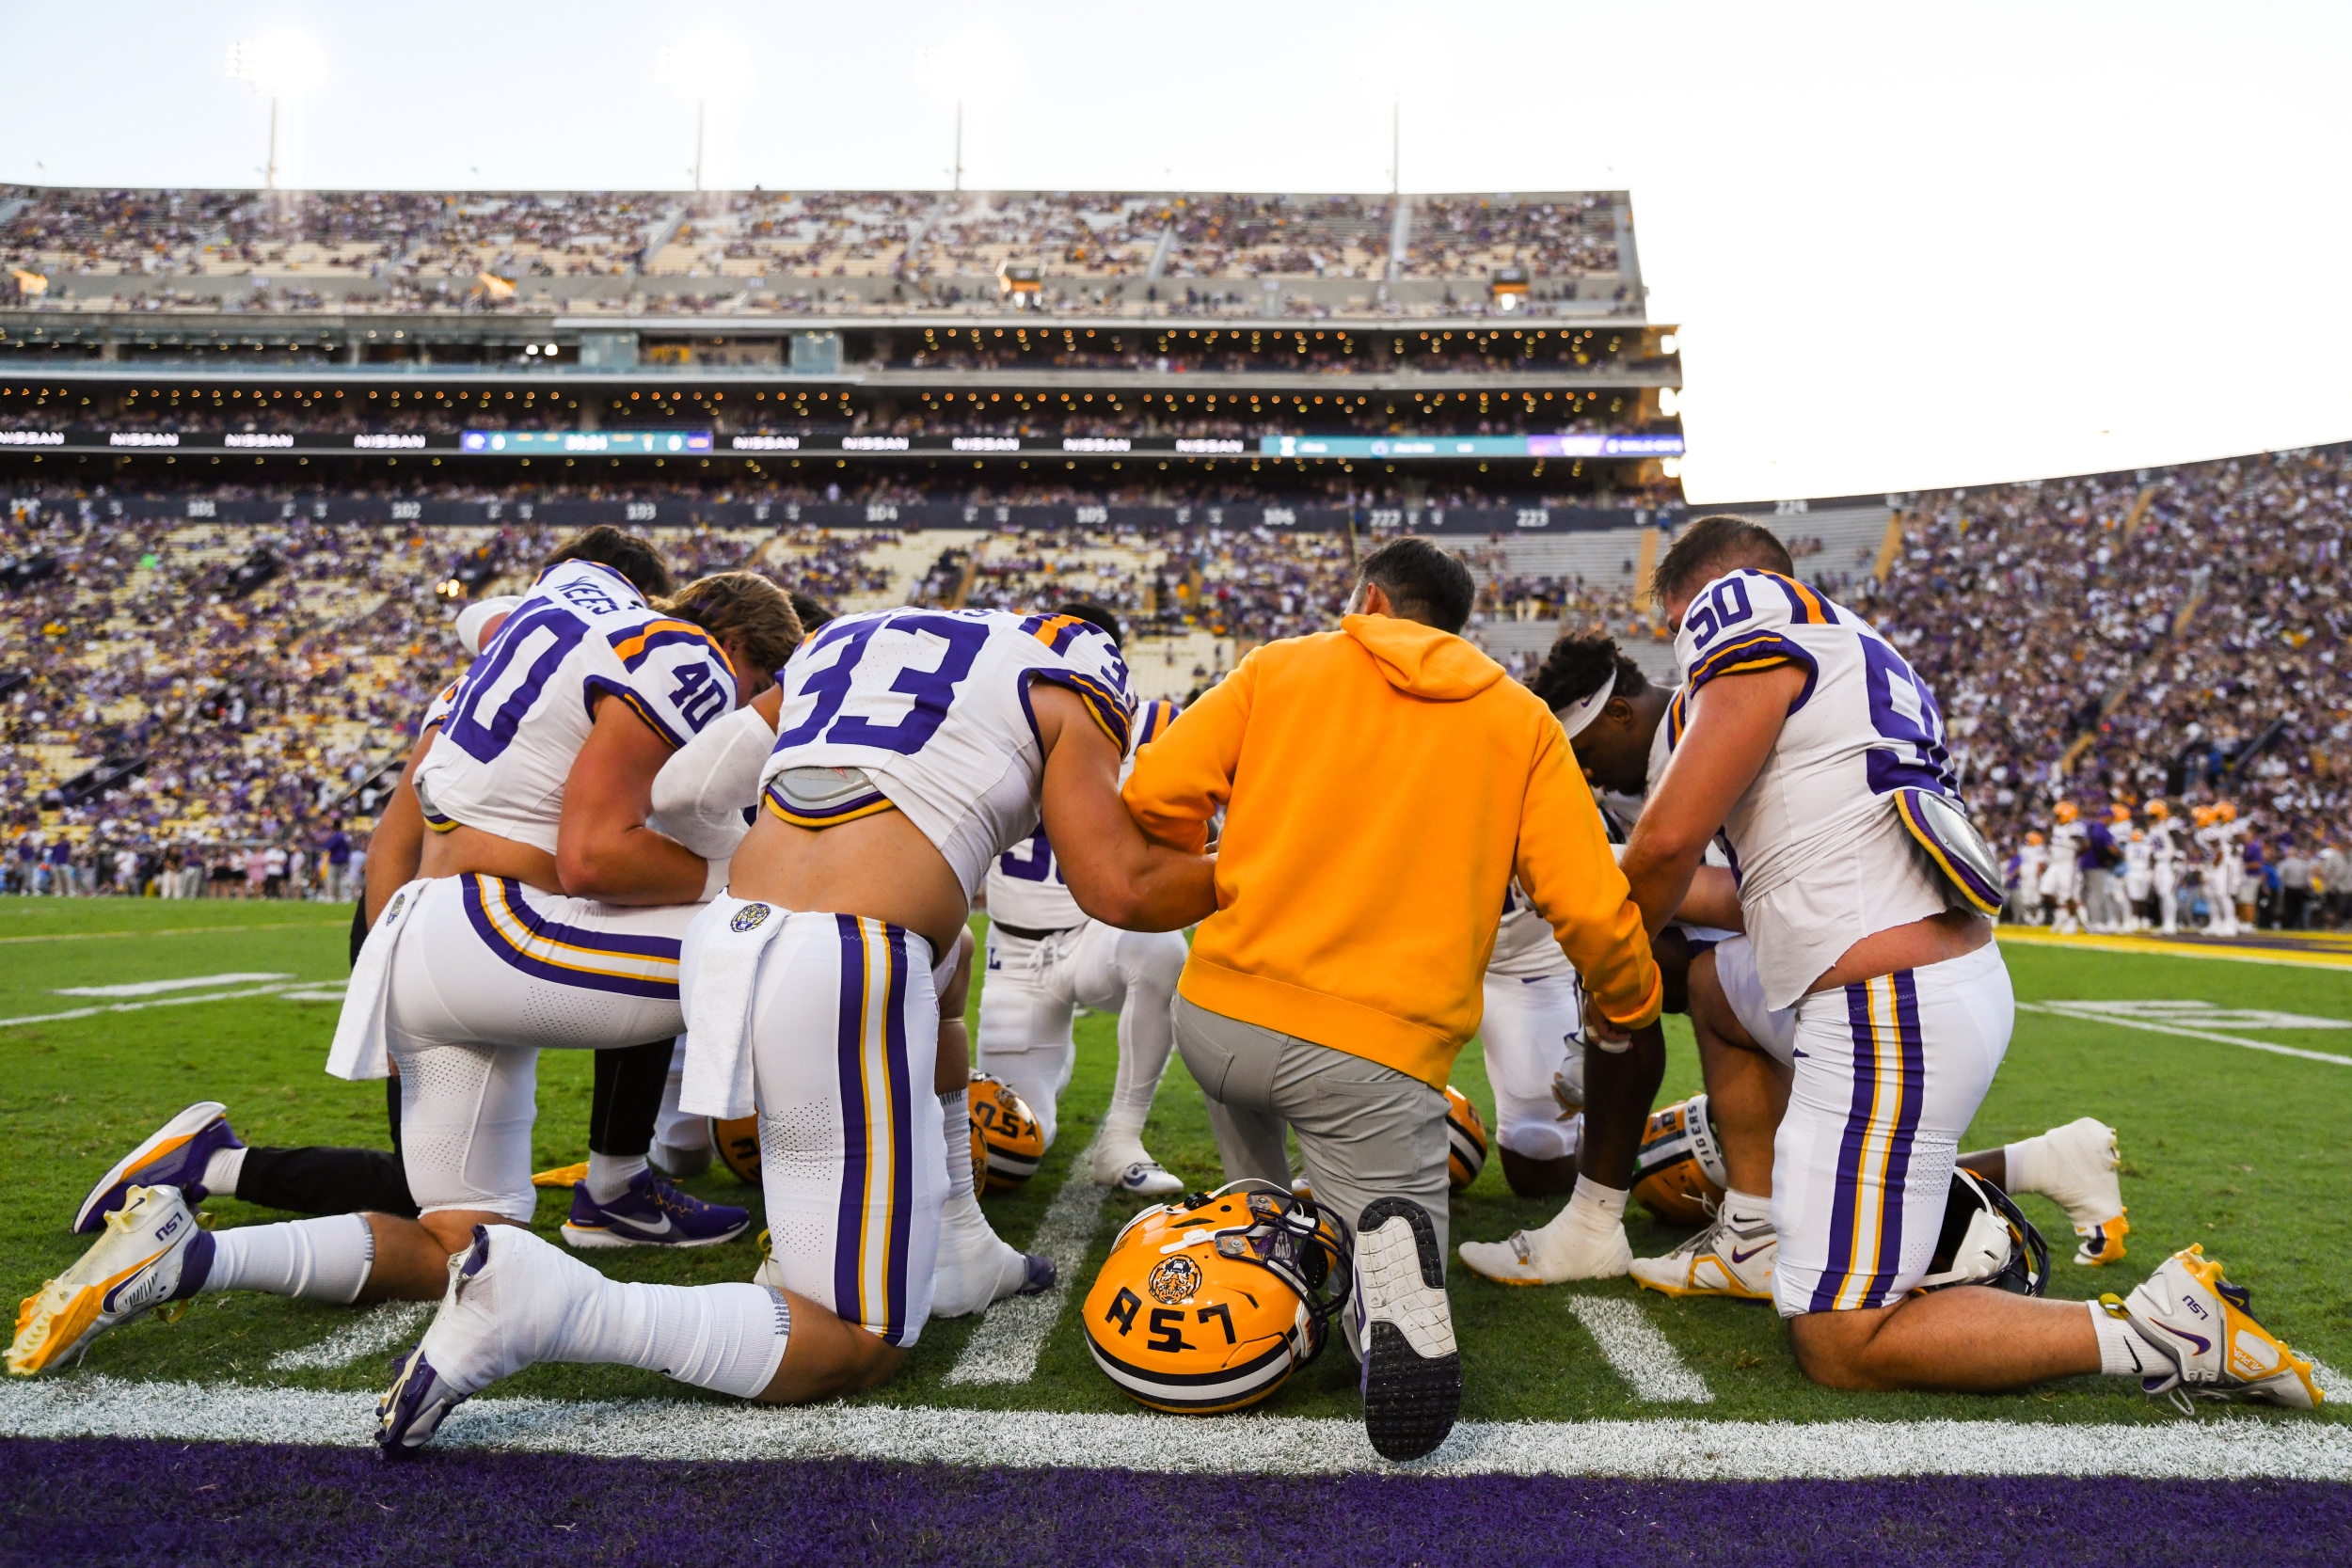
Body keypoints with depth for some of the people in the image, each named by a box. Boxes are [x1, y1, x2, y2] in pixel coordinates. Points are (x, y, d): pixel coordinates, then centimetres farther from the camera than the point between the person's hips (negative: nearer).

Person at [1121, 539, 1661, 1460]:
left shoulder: (1279, 667, 11)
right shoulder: (1522, 721, 11)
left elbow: (1156, 797, 1)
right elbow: (1590, 907, 3)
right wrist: (1631, 1007, 23)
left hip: (1220, 1014, 2)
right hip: (1379, 1052, -2)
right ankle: (1382, 1250, -21)